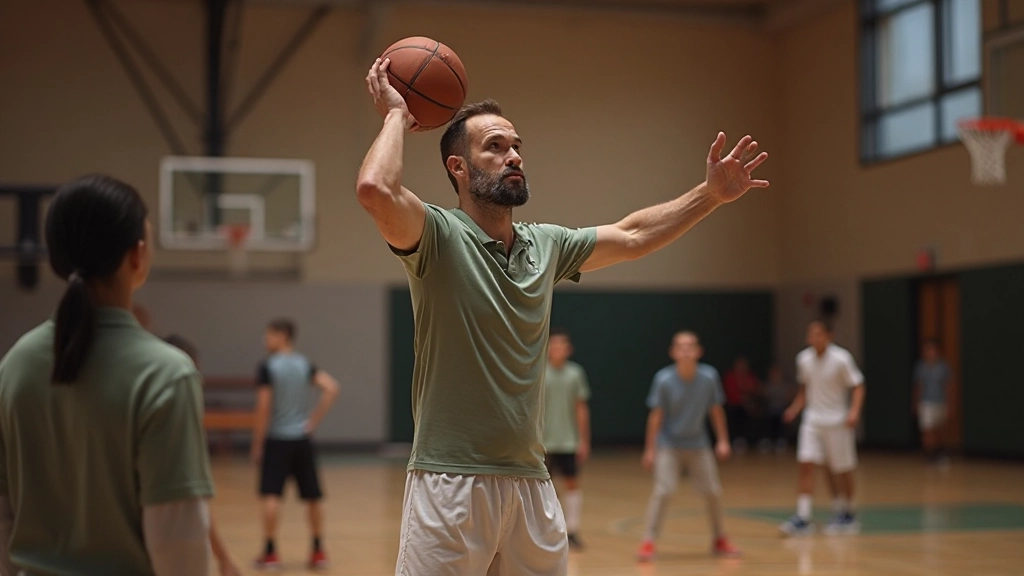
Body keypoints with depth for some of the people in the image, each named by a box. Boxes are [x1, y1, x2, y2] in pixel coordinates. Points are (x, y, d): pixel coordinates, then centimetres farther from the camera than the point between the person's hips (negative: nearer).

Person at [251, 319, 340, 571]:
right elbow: (331, 389, -7)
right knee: (312, 496, 10)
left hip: (277, 439, -5)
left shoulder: (268, 366, -9)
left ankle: (270, 552, -3)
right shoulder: (305, 364, 5)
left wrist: (257, 443, -5)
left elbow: (263, 407, -12)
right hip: (301, 439, 5)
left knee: (271, 495, -2)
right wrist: (314, 421, -1)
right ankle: (318, 551, 15)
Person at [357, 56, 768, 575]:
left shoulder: (546, 245, 12)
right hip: (450, 480, -6)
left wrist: (710, 195, 16)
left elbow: (631, 236, 23)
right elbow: (375, 190, -27)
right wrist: (396, 117, -11)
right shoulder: (438, 236, -8)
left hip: (531, 481, 6)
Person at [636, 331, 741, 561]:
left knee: (713, 492, 5)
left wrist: (723, 440, -1)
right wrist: (650, 450, -12)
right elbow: (656, 415, -14)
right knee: (662, 490, -16)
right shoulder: (664, 379, -19)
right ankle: (648, 542, -8)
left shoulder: (709, 376, -14)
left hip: (698, 444, 3)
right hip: (669, 444, -3)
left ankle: (719, 540, 24)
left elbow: (716, 410, -1)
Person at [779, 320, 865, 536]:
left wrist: (854, 411, -23)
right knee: (806, 464, -9)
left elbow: (858, 386, -9)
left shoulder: (841, 359, -13)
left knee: (841, 470, 8)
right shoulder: (803, 358, 2)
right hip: (812, 419, 4)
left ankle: (847, 514, 27)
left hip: (836, 421, -4)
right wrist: (796, 408, 5)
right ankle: (803, 517, -8)